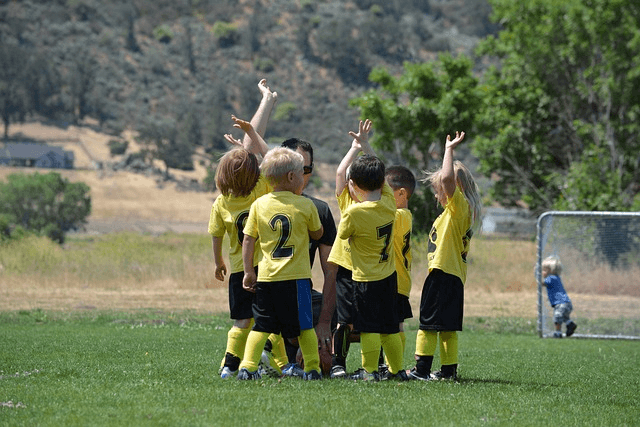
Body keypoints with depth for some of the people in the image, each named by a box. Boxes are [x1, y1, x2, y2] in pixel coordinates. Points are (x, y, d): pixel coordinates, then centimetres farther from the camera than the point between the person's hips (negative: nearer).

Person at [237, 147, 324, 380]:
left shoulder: (259, 205, 2)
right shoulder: (305, 205, -5)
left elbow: (248, 240, 3)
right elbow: (317, 234, 11)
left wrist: (248, 271, 10)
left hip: (266, 277, 2)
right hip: (296, 277, -2)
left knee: (261, 325, 8)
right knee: (304, 325, 7)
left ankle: (247, 366, -1)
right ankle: (312, 368, 8)